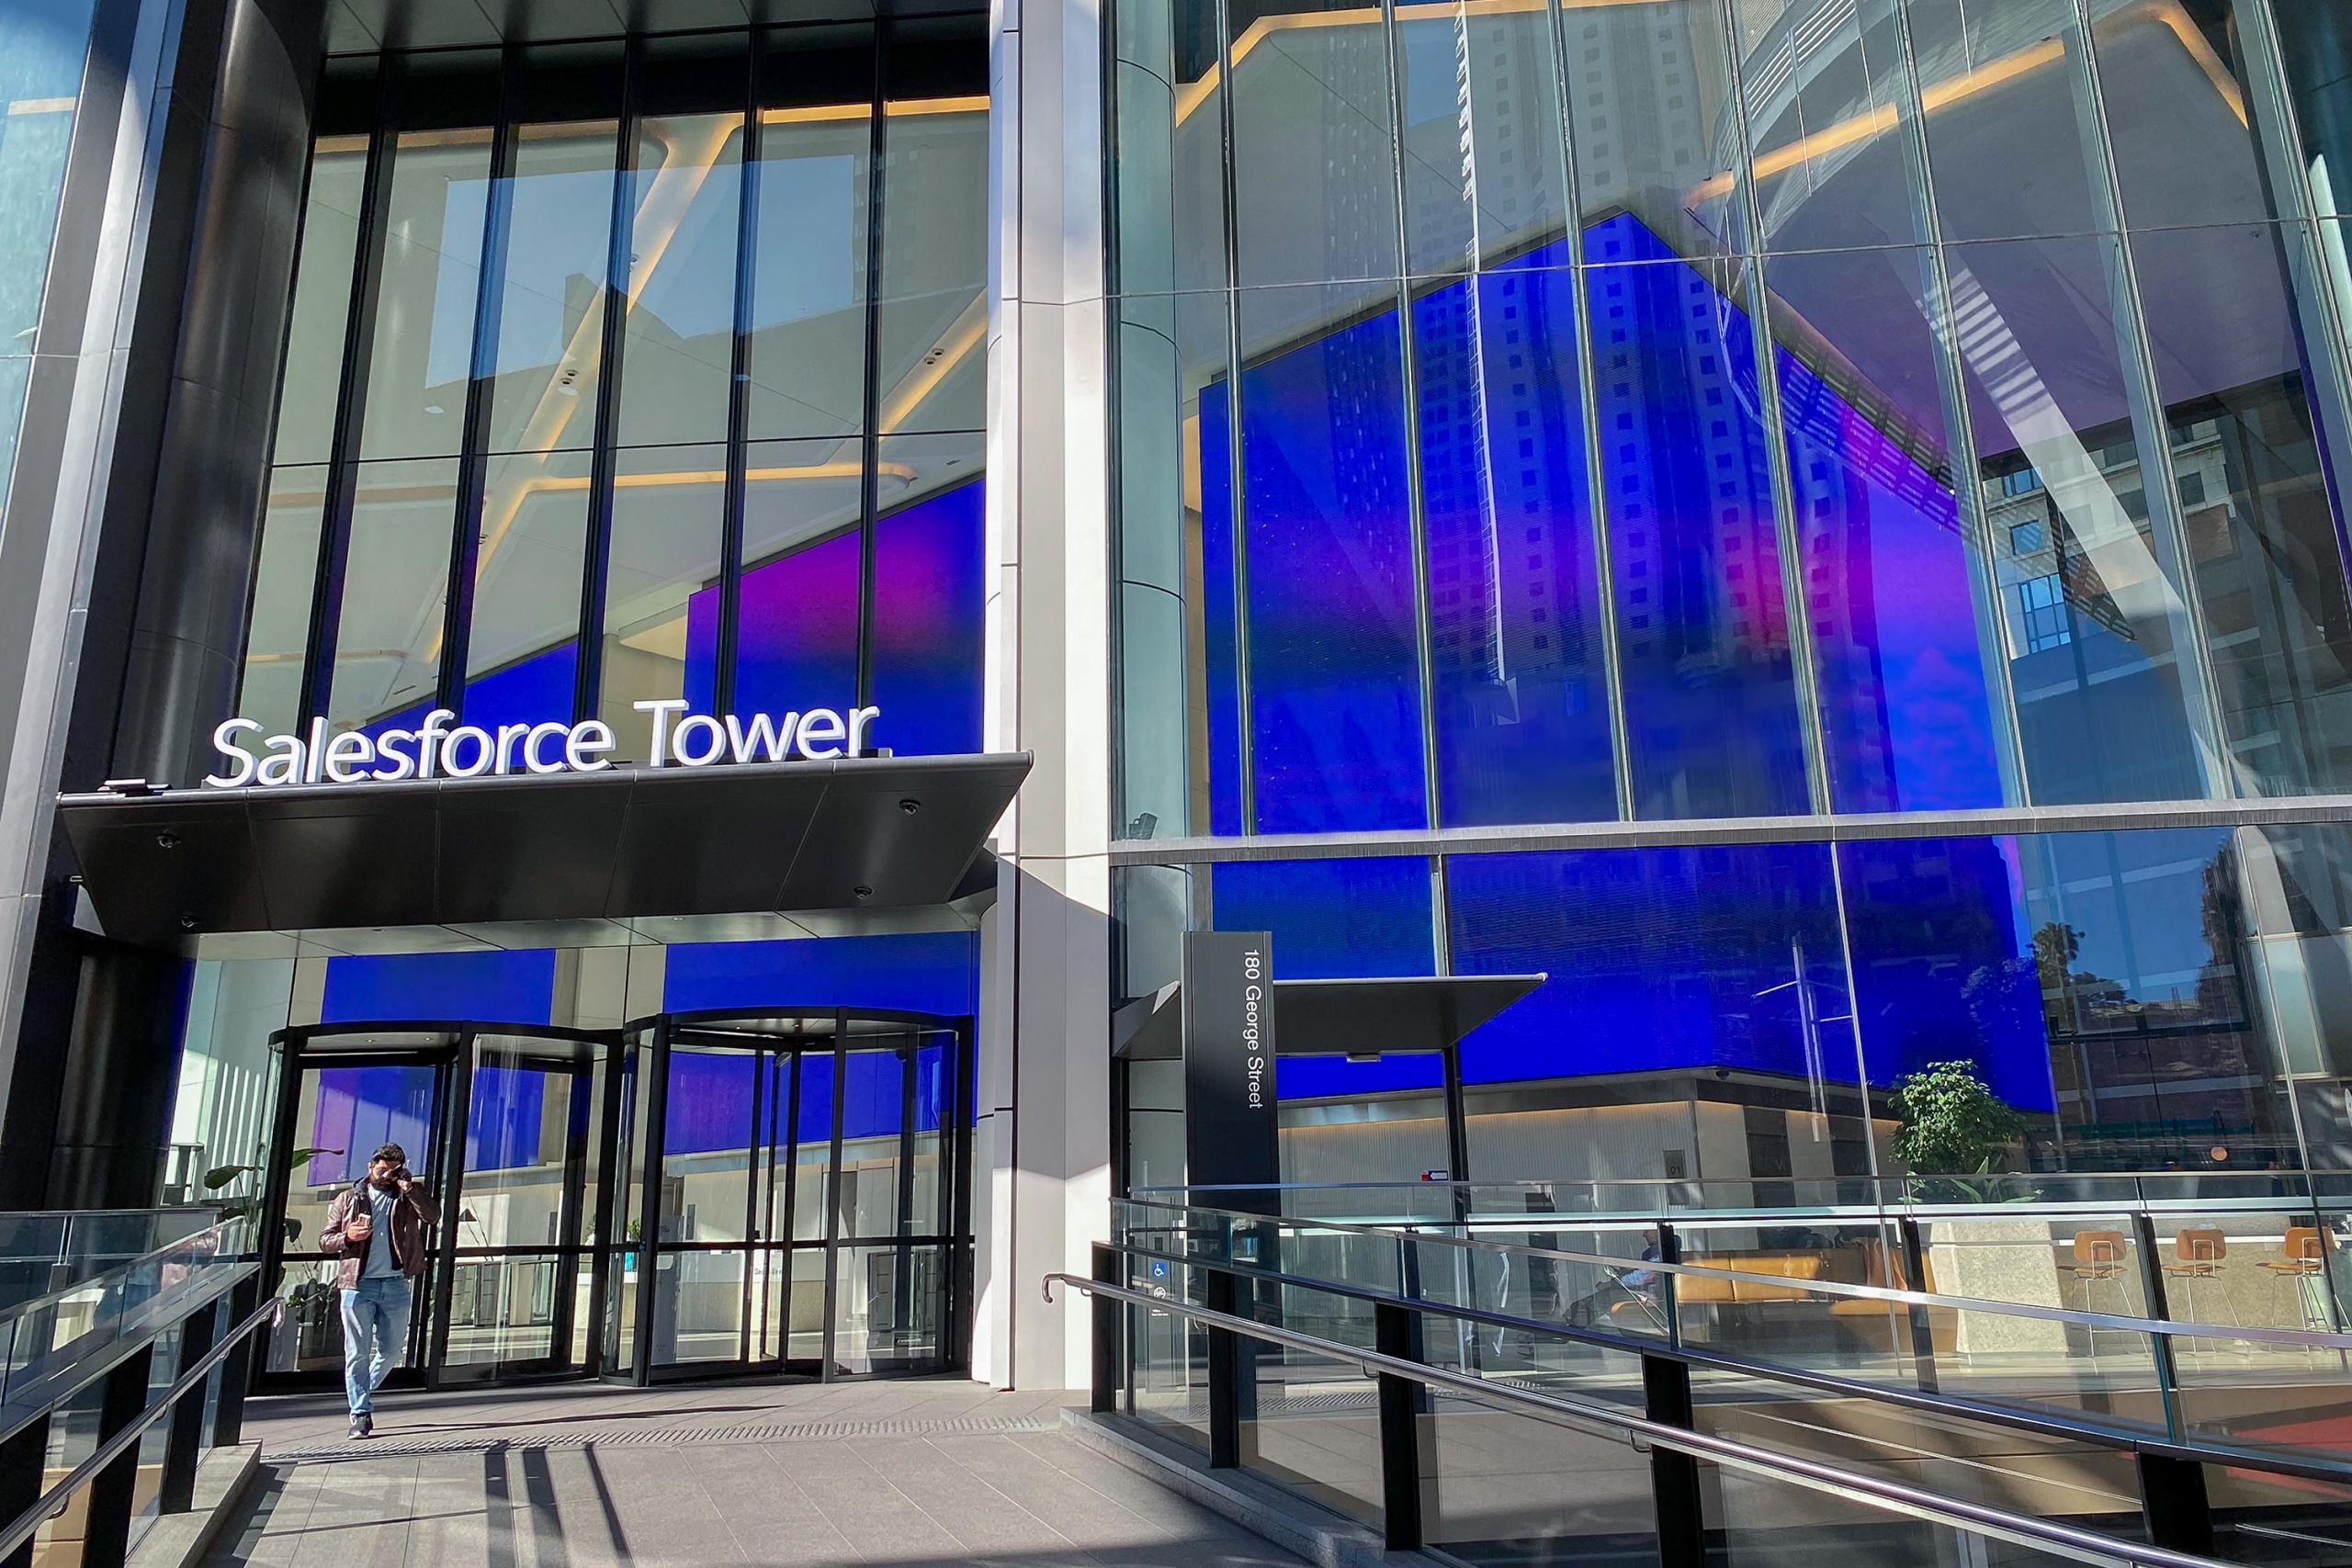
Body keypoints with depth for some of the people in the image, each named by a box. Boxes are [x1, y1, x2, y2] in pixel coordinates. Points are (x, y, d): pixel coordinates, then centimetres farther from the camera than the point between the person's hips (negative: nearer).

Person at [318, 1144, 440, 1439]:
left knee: (391, 1350, 8)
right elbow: (324, 1240, 10)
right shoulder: (348, 1199, 10)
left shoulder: (408, 1196, 9)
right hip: (358, 1284, -1)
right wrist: (348, 1237, -11)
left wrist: (409, 1188, -15)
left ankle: (362, 1394, 31)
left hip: (396, 1285, 1)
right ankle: (361, 1415, 2)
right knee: (358, 1353, -3)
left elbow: (433, 1217, -9)